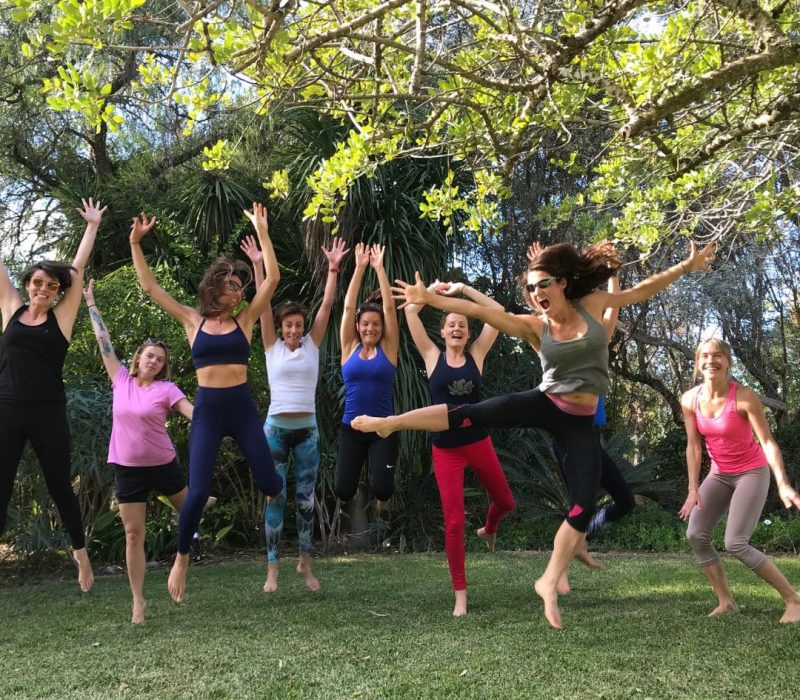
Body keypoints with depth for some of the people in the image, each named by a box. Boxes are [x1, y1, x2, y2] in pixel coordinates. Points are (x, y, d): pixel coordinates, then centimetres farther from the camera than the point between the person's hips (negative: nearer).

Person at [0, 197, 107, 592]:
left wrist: (92, 227, 11)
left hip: (48, 414, -1)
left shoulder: (61, 317, 3)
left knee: (59, 487, 9)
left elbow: (78, 268, 5)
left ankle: (81, 556, 25)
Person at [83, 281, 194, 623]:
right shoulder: (120, 380, 0)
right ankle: (138, 601, 12)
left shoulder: (165, 389, -7)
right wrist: (91, 303, 9)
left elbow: (194, 413, -15)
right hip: (127, 468, 1)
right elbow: (104, 342, 5)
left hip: (163, 464, -1)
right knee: (134, 535, 3)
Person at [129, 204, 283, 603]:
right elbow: (150, 288, 3)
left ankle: (279, 494, 43)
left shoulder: (244, 320, 4)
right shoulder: (192, 321, 5)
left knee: (268, 484, 2)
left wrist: (261, 231, -6)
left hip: (242, 409, 1)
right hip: (207, 412, -1)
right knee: (198, 491, -7)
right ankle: (181, 560, 15)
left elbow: (272, 278, -3)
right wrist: (136, 244, -3)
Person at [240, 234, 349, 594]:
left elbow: (327, 305, 0)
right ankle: (273, 567, 7)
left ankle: (305, 563, 21)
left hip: (307, 430, 1)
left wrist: (333, 267, -5)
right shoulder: (272, 346, 3)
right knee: (275, 497, 0)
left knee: (306, 498, 7)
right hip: (276, 428, -1)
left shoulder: (312, 345, 5)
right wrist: (258, 266, -10)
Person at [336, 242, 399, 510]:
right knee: (343, 490, -7)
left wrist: (379, 268, -7)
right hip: (351, 428, 1)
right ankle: (358, 482, 31)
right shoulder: (350, 348, 3)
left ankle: (378, 503, 24)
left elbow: (389, 307, -7)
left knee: (383, 489, -14)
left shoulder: (388, 349, 0)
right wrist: (360, 267, -5)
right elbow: (348, 306, -3)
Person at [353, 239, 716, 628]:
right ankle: (388, 422, -4)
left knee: (583, 508, -5)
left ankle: (549, 583, 7)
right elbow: (480, 311, -15)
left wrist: (686, 266, 8)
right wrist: (429, 298, -23)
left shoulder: (593, 305, 0)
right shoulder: (534, 326, -5)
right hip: (544, 405, -1)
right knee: (472, 413, -17)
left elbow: (641, 291, 9)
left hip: (580, 422, 1)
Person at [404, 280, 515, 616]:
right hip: (446, 450, -2)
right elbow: (410, 311, -5)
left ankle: (488, 530, 56)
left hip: (479, 444, 3)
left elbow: (497, 312, -3)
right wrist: (435, 289, 2)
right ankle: (460, 595, 7)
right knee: (453, 522, -5)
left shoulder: (476, 355, 2)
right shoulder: (433, 357, -1)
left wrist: (463, 289, -3)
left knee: (505, 502, 19)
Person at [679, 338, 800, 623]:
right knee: (696, 535, -5)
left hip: (752, 473, -5)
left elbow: (767, 441, -23)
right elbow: (693, 446, -3)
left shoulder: (744, 396, -23)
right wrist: (693, 490, -5)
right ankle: (726, 602, 7)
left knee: (735, 543, -15)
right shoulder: (690, 400, -9)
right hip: (719, 475, 6)